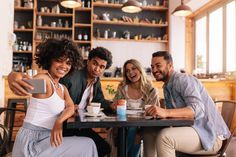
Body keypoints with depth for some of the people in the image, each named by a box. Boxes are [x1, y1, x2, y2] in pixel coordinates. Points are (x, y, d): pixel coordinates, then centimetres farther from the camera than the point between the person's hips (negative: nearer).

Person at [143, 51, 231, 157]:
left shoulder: (183, 79, -15)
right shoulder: (166, 86, 13)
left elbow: (197, 110, -29)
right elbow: (174, 113, 10)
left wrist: (166, 112, -42)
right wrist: (155, 112, -8)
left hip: (209, 135, -9)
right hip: (189, 130, 9)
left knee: (164, 136, -30)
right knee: (149, 132, 1)